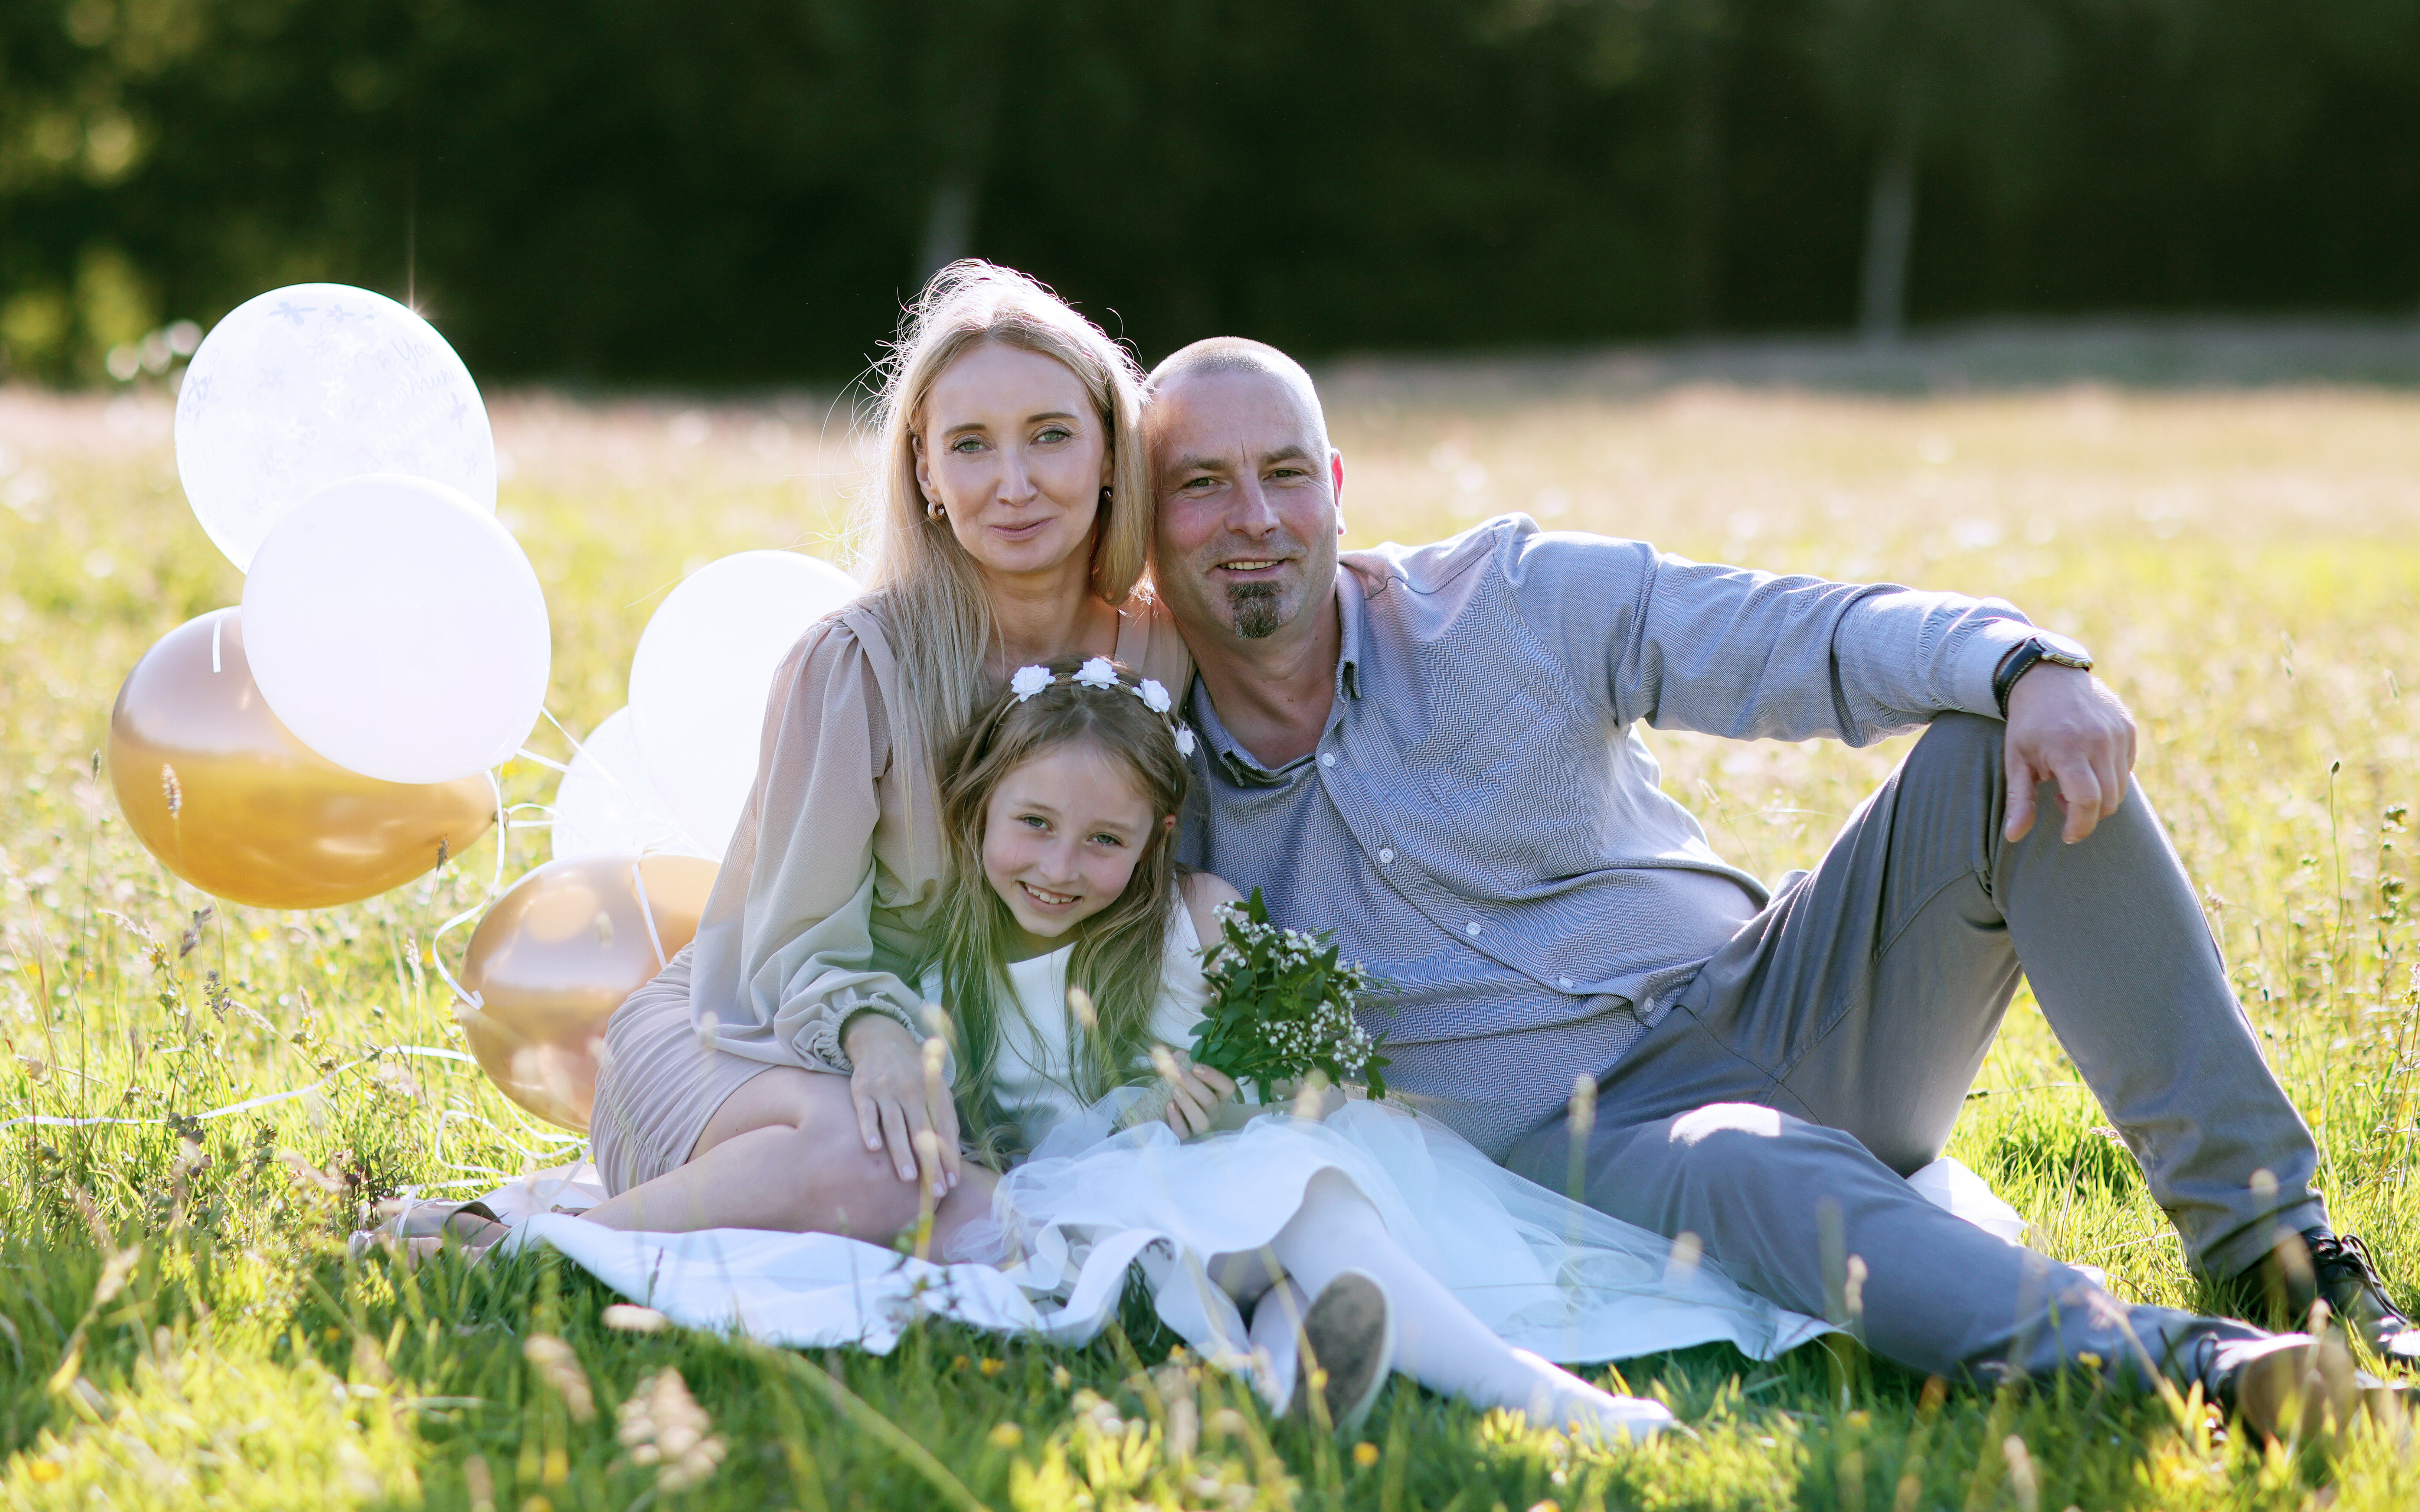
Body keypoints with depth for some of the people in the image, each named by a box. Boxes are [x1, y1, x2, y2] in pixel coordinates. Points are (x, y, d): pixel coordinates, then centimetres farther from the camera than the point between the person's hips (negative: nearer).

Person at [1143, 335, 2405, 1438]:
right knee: (1745, 1169, -40)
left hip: (1768, 1011, 3)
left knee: (2009, 756, -20)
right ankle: (2184, 1365, -59)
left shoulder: (1507, 600, 1)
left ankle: (2266, 1232, -24)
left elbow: (1809, 637, -7)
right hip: (1581, 1144, -2)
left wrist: (2026, 666, -24)